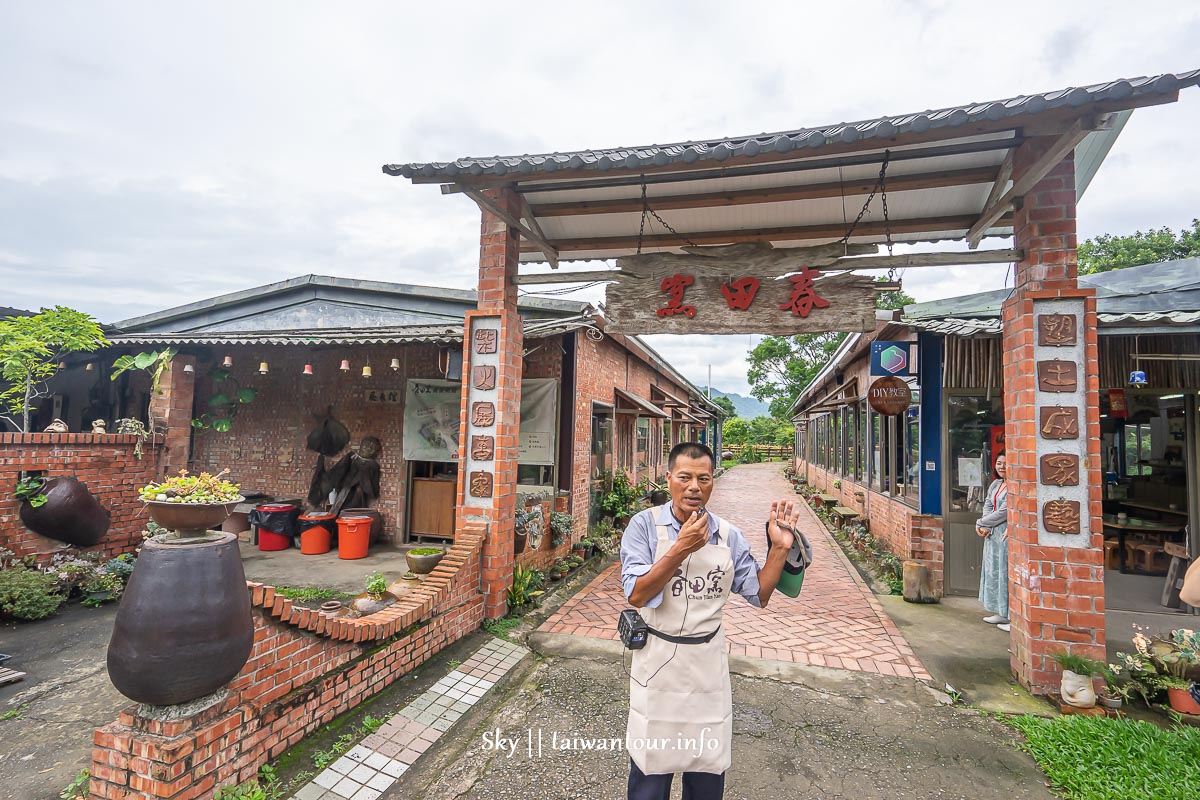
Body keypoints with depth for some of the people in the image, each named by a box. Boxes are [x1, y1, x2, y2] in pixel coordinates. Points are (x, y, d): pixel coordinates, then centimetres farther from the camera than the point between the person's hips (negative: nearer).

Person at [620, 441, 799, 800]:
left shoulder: (728, 535, -2)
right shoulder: (645, 525, -13)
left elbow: (759, 595, 3)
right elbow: (636, 595, -21)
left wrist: (780, 548, -11)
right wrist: (680, 550, -32)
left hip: (708, 665, 3)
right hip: (658, 662, -3)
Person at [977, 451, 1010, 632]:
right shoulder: (995, 484, 12)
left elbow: (1004, 512, -18)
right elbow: (987, 505, 10)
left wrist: (981, 524, -8)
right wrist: (986, 527, -5)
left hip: (1006, 534, -9)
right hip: (992, 534, 9)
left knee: (1006, 573, -5)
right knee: (993, 571, 14)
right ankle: (1001, 613, 25)